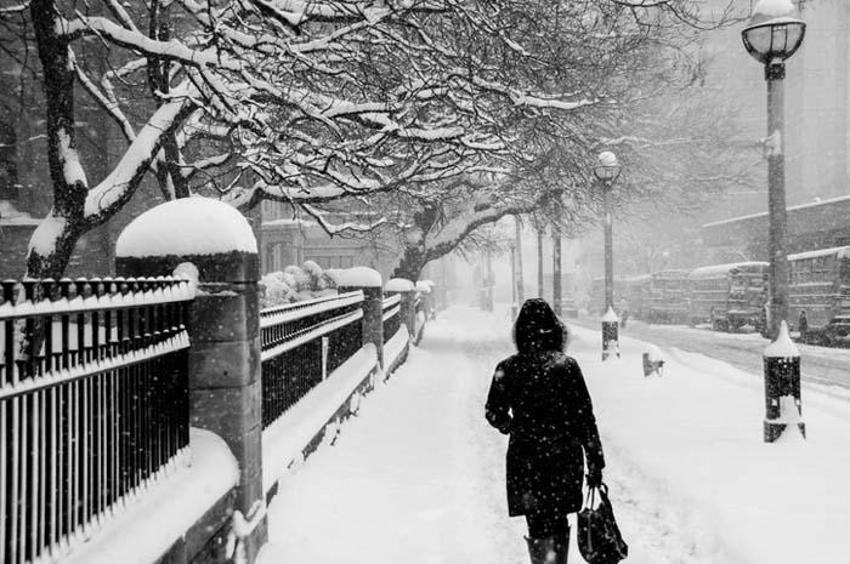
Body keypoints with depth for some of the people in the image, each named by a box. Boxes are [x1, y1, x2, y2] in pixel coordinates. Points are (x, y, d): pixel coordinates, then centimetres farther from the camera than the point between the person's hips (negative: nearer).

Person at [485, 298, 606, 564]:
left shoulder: (507, 369, -8)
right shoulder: (568, 367, -8)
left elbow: (494, 414, -2)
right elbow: (586, 418, -7)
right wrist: (595, 462, 0)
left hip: (525, 460, -1)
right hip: (565, 459, 1)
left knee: (538, 526, 9)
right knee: (559, 524, 19)